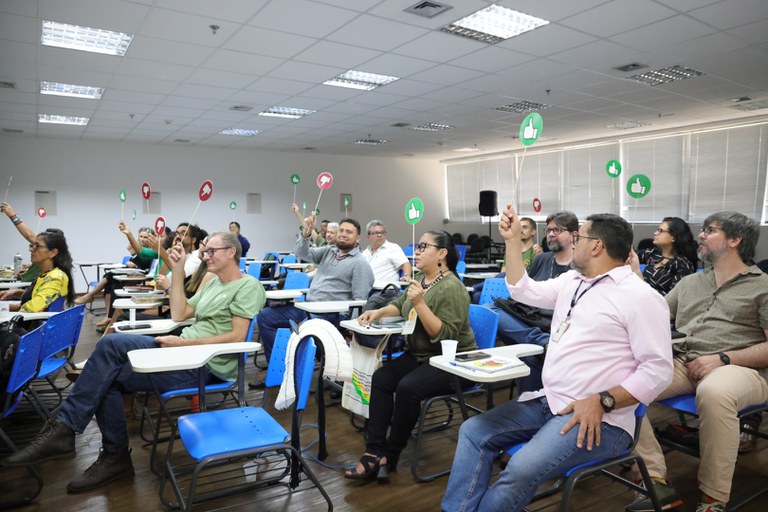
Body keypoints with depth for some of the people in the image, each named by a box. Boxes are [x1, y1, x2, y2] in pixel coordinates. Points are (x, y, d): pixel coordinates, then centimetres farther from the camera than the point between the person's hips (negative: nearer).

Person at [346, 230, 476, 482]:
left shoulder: (451, 288, -18)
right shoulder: (420, 279, 7)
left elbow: (444, 335, -24)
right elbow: (400, 305, 23)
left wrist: (420, 304, -30)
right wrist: (379, 312, 5)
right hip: (419, 353, 8)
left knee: (408, 387, -29)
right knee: (381, 378, -13)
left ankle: (390, 455, -8)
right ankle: (374, 452, -12)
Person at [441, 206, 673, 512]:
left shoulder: (641, 297, -11)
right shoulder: (571, 281, 14)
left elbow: (658, 370, -15)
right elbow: (523, 291, 23)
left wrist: (602, 402, -24)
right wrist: (513, 240, 18)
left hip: (598, 417, -8)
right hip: (547, 401, 8)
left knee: (522, 469, -30)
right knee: (473, 431, -1)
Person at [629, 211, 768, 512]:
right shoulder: (689, 282, 23)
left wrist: (723, 359, -14)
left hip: (739, 369, -4)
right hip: (683, 364, 5)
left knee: (713, 393, -40)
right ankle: (656, 481, -18)